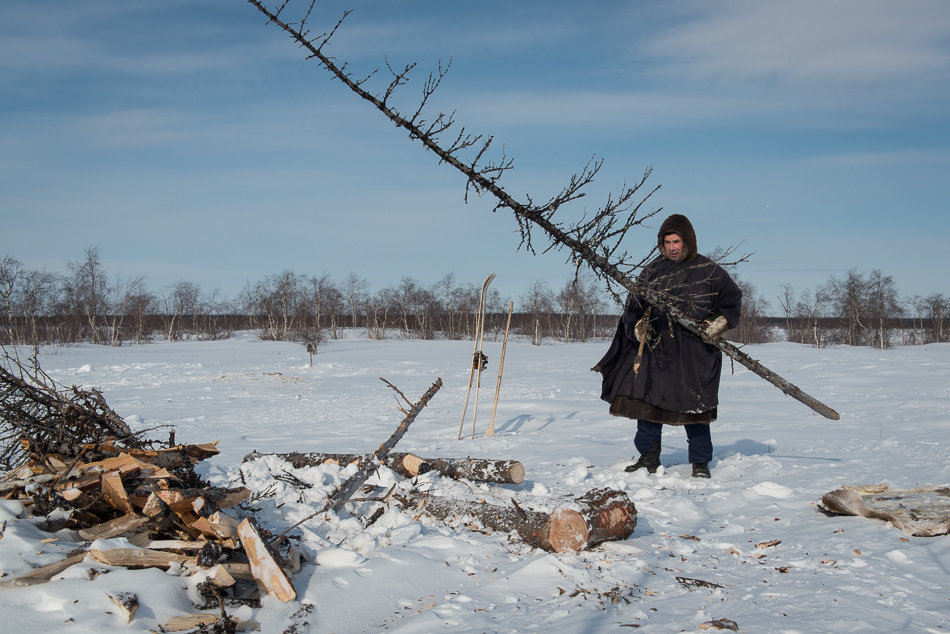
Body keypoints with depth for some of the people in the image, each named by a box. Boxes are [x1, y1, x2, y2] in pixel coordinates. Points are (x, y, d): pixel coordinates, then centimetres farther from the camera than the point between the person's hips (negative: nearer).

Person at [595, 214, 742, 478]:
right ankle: (649, 457, 13)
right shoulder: (652, 271, 11)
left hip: (694, 352, -2)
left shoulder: (708, 270, 5)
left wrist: (719, 323, -3)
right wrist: (638, 325, -5)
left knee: (694, 405, -1)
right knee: (647, 400, 0)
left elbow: (733, 298, 12)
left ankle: (700, 462, 12)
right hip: (655, 347, 2)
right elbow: (634, 305, 13)